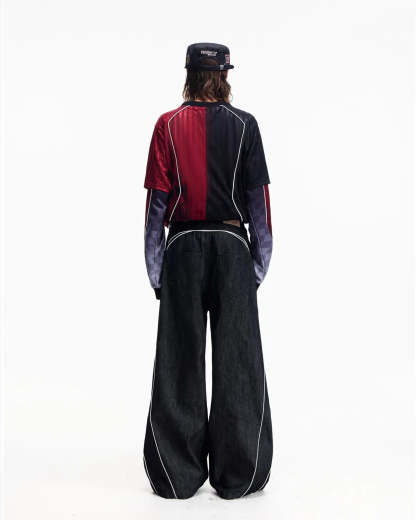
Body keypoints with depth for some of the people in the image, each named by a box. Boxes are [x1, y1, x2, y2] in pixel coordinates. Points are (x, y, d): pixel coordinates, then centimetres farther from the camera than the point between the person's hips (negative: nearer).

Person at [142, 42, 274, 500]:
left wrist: (155, 272, 3)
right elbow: (258, 198, -1)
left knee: (180, 362, 6)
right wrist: (259, 263, 5)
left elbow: (156, 201, -1)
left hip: (183, 248, 1)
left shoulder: (167, 126, 2)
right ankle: (237, 474, 13)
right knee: (236, 360, 5)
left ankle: (178, 475, 14)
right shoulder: (244, 125, 1)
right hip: (232, 246, 0)